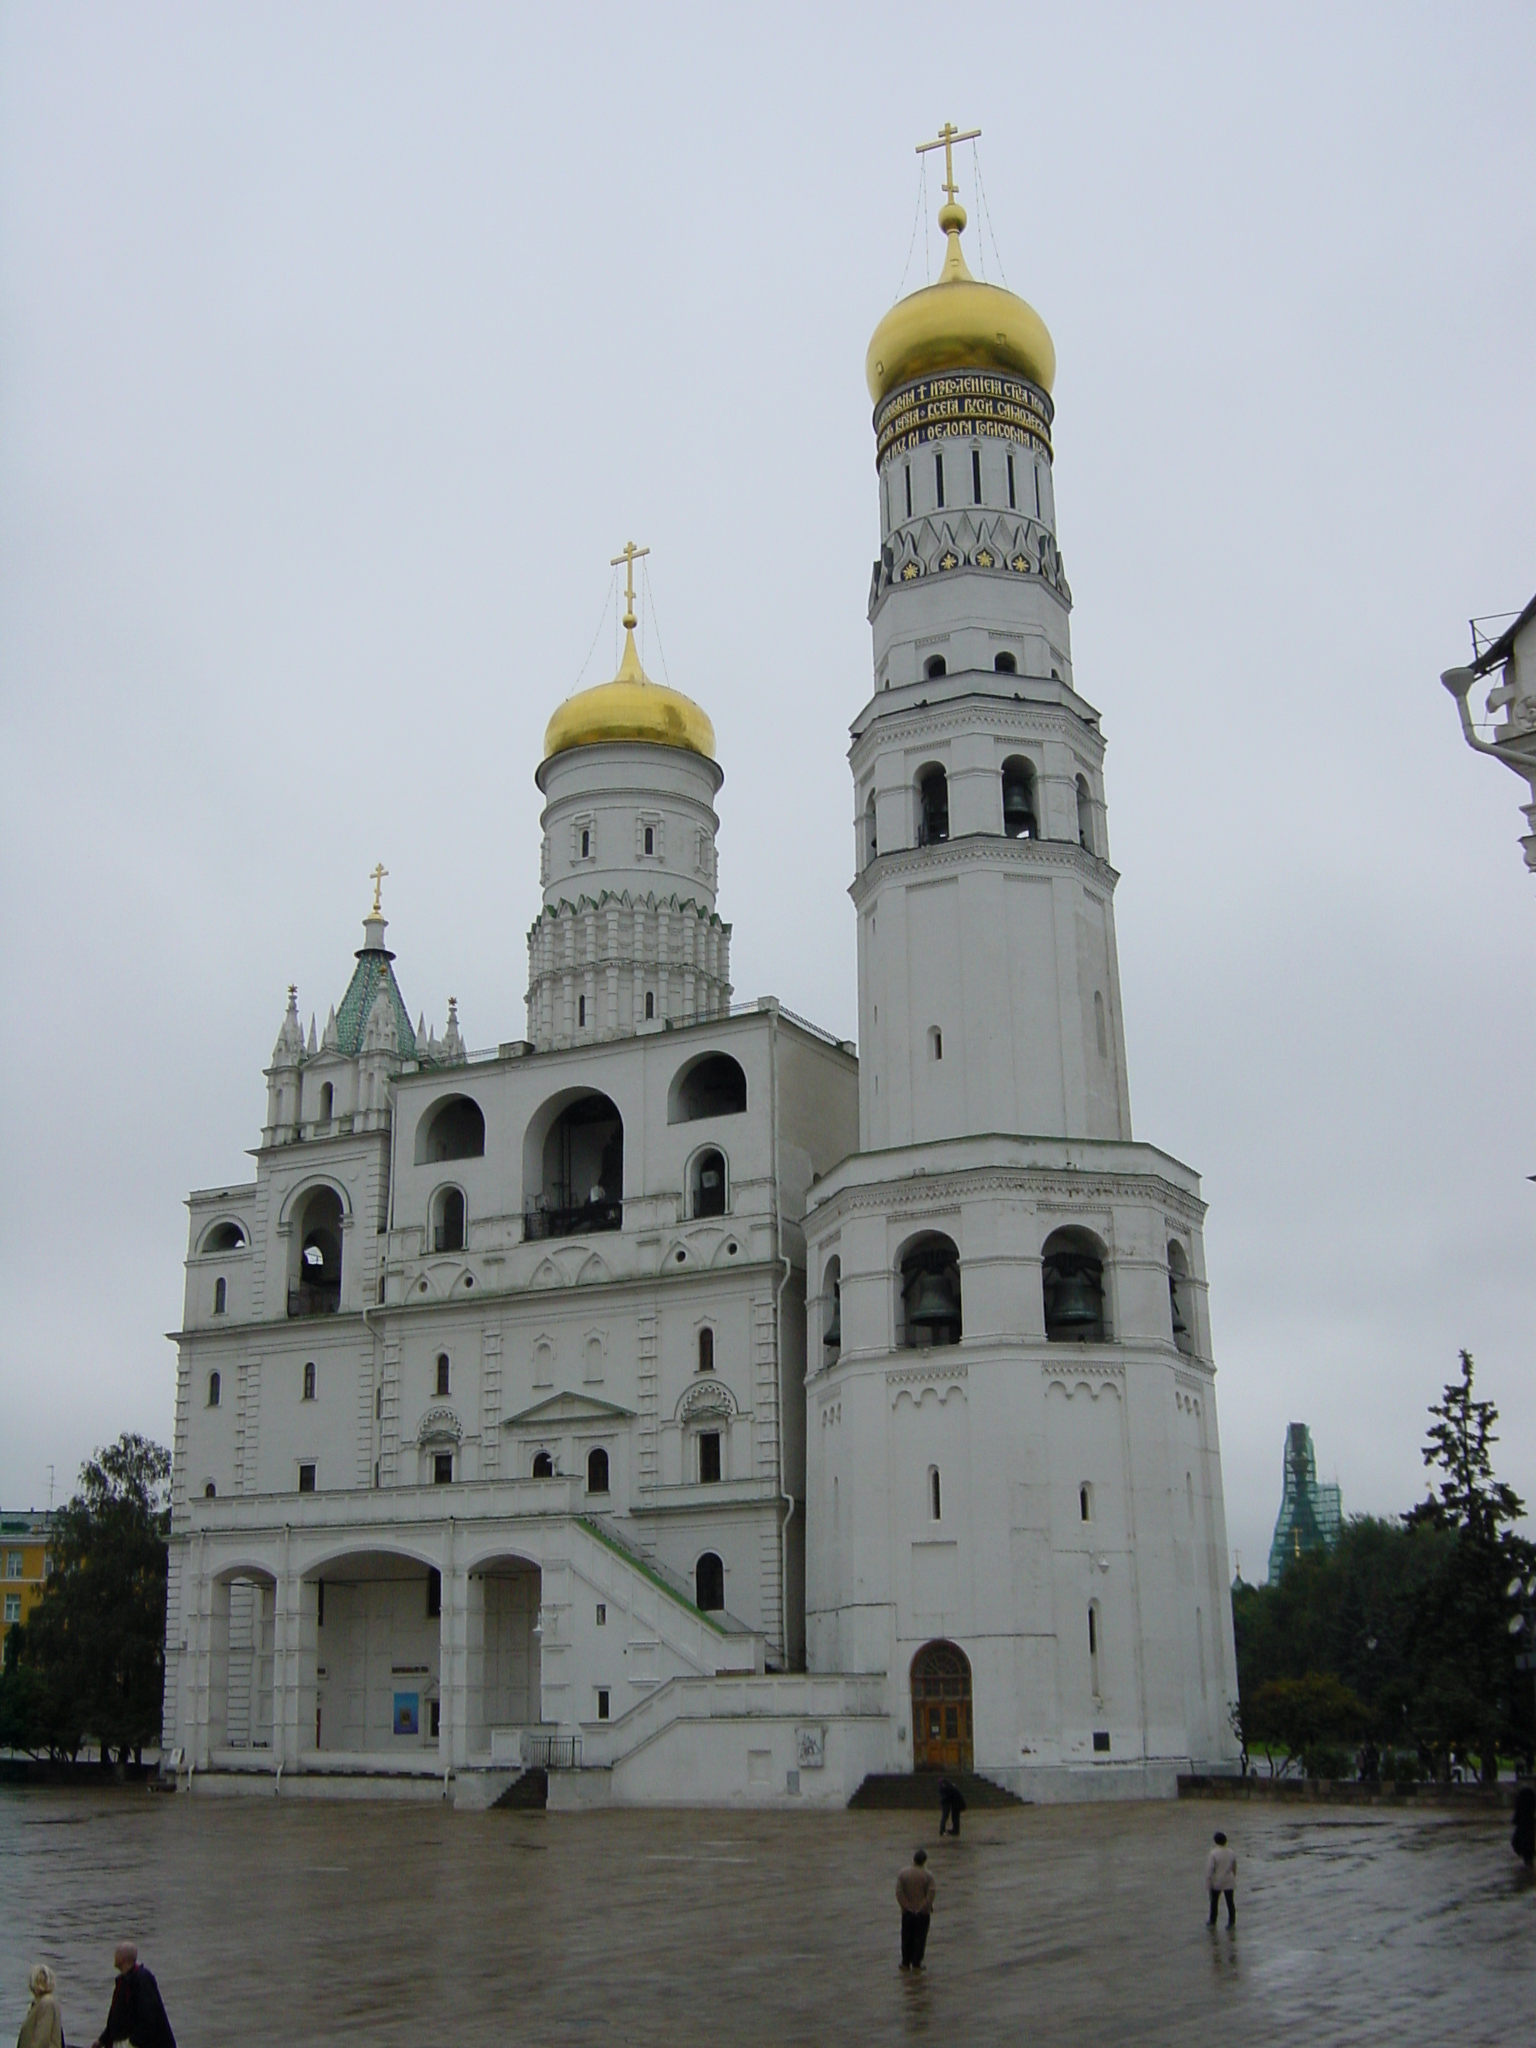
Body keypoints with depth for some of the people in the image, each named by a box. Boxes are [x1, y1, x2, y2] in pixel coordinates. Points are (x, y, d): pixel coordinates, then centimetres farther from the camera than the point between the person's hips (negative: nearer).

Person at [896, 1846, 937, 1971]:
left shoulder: (903, 1873, -7)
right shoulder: (926, 1875, -13)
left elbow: (899, 1892, -10)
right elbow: (932, 1892, -17)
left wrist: (905, 1906, -5)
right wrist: (926, 1906, -7)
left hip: (907, 1912, 2)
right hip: (922, 1913, -2)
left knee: (907, 1938, 14)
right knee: (920, 1938, 9)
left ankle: (906, 1963, 20)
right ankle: (916, 1964, 11)